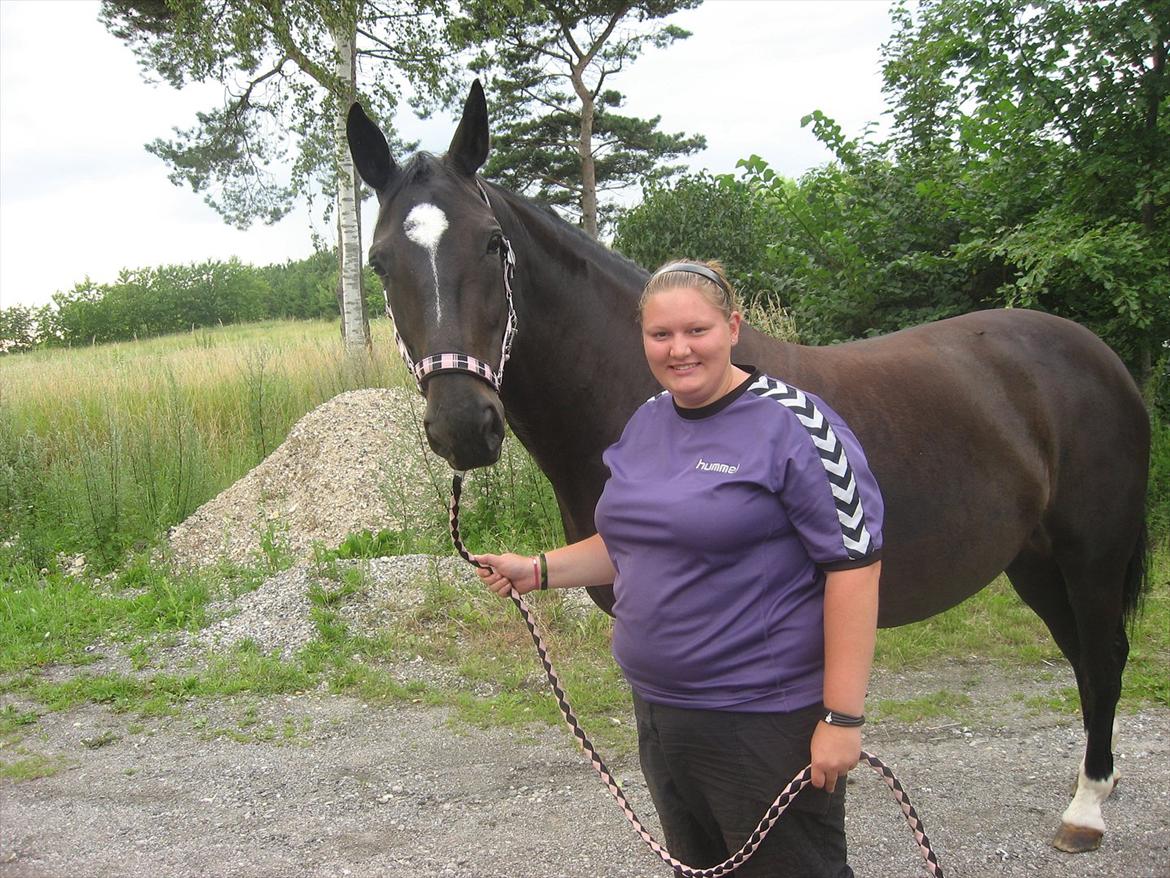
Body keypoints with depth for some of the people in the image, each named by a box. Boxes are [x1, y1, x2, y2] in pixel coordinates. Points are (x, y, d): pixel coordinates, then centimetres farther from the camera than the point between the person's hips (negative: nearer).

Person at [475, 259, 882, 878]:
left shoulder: (791, 423, -17)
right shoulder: (646, 422, 6)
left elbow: (855, 564, -19)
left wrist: (841, 718, -21)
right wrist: (539, 570, 5)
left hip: (766, 717, -7)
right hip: (658, 709, 7)